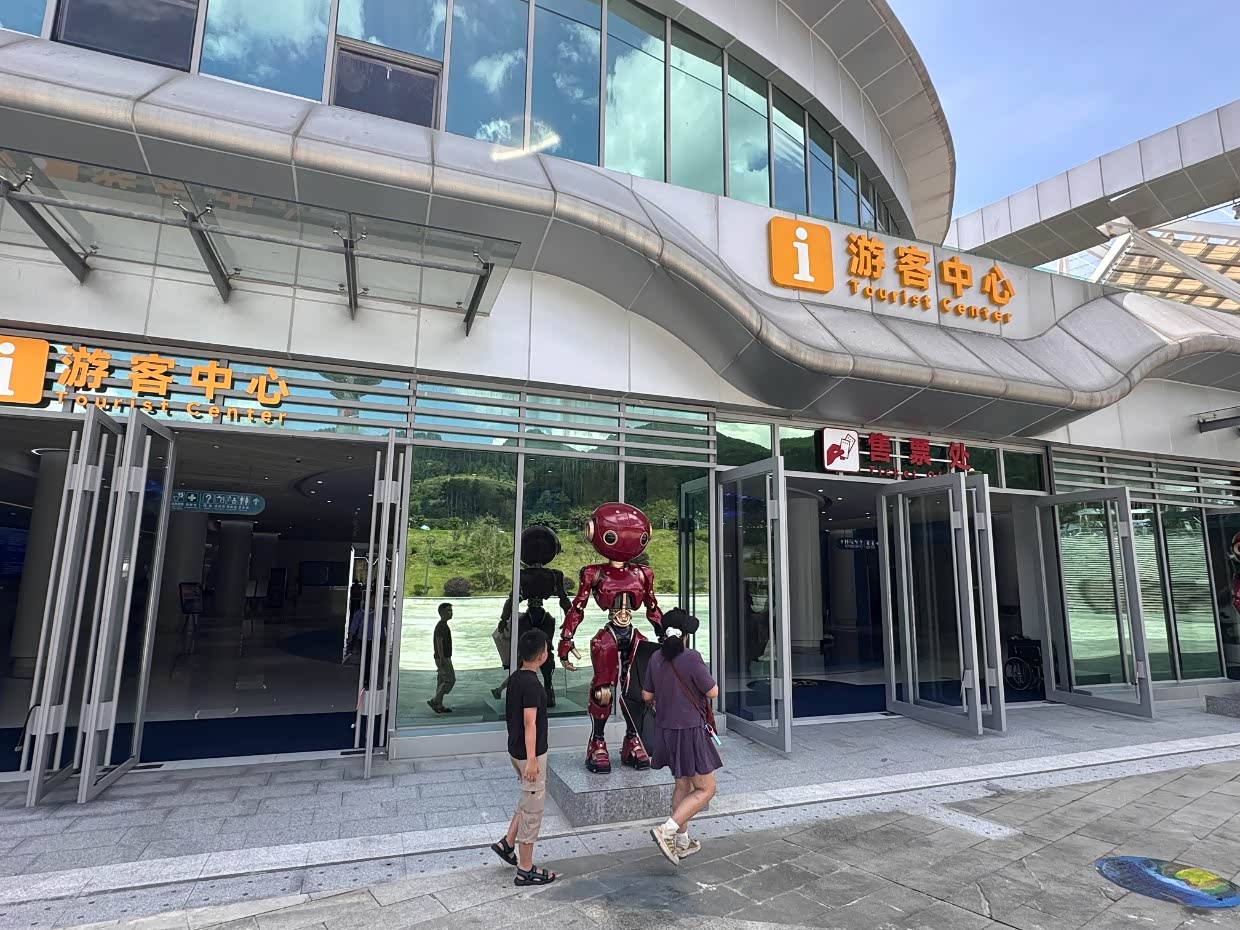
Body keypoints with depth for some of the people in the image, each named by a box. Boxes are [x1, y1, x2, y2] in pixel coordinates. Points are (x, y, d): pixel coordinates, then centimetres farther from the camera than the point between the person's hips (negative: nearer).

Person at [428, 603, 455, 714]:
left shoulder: (443, 625, 16)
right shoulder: (441, 626, -15)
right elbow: (439, 643, -22)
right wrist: (442, 659, -25)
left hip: (444, 658, 10)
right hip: (443, 659, -10)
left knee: (442, 682, 10)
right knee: (450, 680, -9)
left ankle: (439, 706, 12)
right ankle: (434, 701, -6)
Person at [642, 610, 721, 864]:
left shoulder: (656, 658, -1)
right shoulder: (691, 658, -20)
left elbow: (647, 695, 8)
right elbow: (713, 692, -14)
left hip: (666, 729, 7)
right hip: (690, 731, -7)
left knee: (682, 785, 22)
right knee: (706, 789, 5)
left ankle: (681, 841, 30)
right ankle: (666, 830, -6)